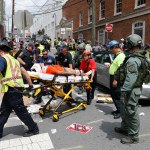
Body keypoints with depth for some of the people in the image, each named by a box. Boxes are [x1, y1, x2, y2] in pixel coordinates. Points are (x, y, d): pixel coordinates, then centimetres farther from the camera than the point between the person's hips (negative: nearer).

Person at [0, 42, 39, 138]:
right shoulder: (14, 60, 20)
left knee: (21, 111, 1)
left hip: (12, 89, -9)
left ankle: (34, 129, 13)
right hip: (17, 88, 9)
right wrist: (30, 84, 19)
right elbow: (24, 72, 17)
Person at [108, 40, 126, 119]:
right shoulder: (117, 55, 15)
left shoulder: (121, 56, -17)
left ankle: (120, 111, 9)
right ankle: (118, 109, 29)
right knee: (113, 95, 17)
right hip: (113, 77, 11)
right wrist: (110, 66, 13)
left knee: (117, 96, -3)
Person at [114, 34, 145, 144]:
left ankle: (134, 137, 13)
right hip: (134, 88, 11)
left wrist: (124, 91, -27)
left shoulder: (132, 60, -21)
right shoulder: (139, 58, 12)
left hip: (132, 90, -11)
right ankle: (125, 128, 41)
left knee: (131, 112, 0)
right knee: (125, 109, 23)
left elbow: (130, 79, -29)